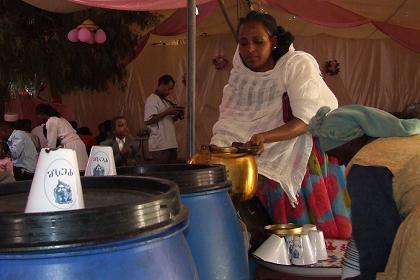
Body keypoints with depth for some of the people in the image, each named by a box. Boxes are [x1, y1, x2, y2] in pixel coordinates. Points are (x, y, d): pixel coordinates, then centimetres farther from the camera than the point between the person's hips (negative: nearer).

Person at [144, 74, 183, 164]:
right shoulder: (152, 99, -7)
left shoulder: (166, 100, 20)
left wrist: (176, 115, 5)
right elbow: (148, 121, -17)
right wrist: (166, 112, -18)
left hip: (171, 144, 8)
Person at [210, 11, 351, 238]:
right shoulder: (239, 76, 3)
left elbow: (306, 119, -21)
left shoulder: (298, 64, -12)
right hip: (272, 165, 4)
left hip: (308, 159, -4)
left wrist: (264, 137, -36)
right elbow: (228, 124, -6)